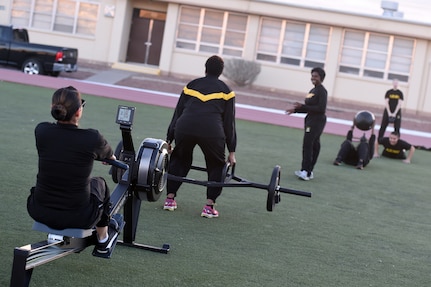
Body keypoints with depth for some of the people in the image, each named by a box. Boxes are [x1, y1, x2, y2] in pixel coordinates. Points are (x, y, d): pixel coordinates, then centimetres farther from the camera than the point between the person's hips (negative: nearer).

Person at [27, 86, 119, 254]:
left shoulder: (41, 131, -8)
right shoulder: (92, 139, -16)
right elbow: (109, 156, 10)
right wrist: (112, 158, 36)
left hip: (39, 212, 3)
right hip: (78, 218, -3)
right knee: (99, 184, 29)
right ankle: (103, 239, 45)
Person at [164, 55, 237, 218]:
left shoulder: (191, 85, 27)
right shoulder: (225, 90, 21)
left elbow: (177, 113, 25)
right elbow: (229, 122, 18)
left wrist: (169, 140, 30)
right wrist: (231, 152, 21)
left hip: (185, 128, 2)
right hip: (211, 131, -2)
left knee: (179, 160, 29)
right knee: (216, 166, 21)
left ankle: (170, 199, 23)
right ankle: (209, 206, 11)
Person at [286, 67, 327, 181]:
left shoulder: (322, 91, -11)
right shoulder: (312, 91, 16)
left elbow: (321, 109, -19)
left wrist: (302, 106, -18)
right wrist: (295, 110, 14)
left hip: (317, 121, -9)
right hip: (310, 120, 9)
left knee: (307, 144, -14)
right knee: (314, 145, 9)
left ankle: (306, 172, -17)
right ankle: (308, 171, 11)